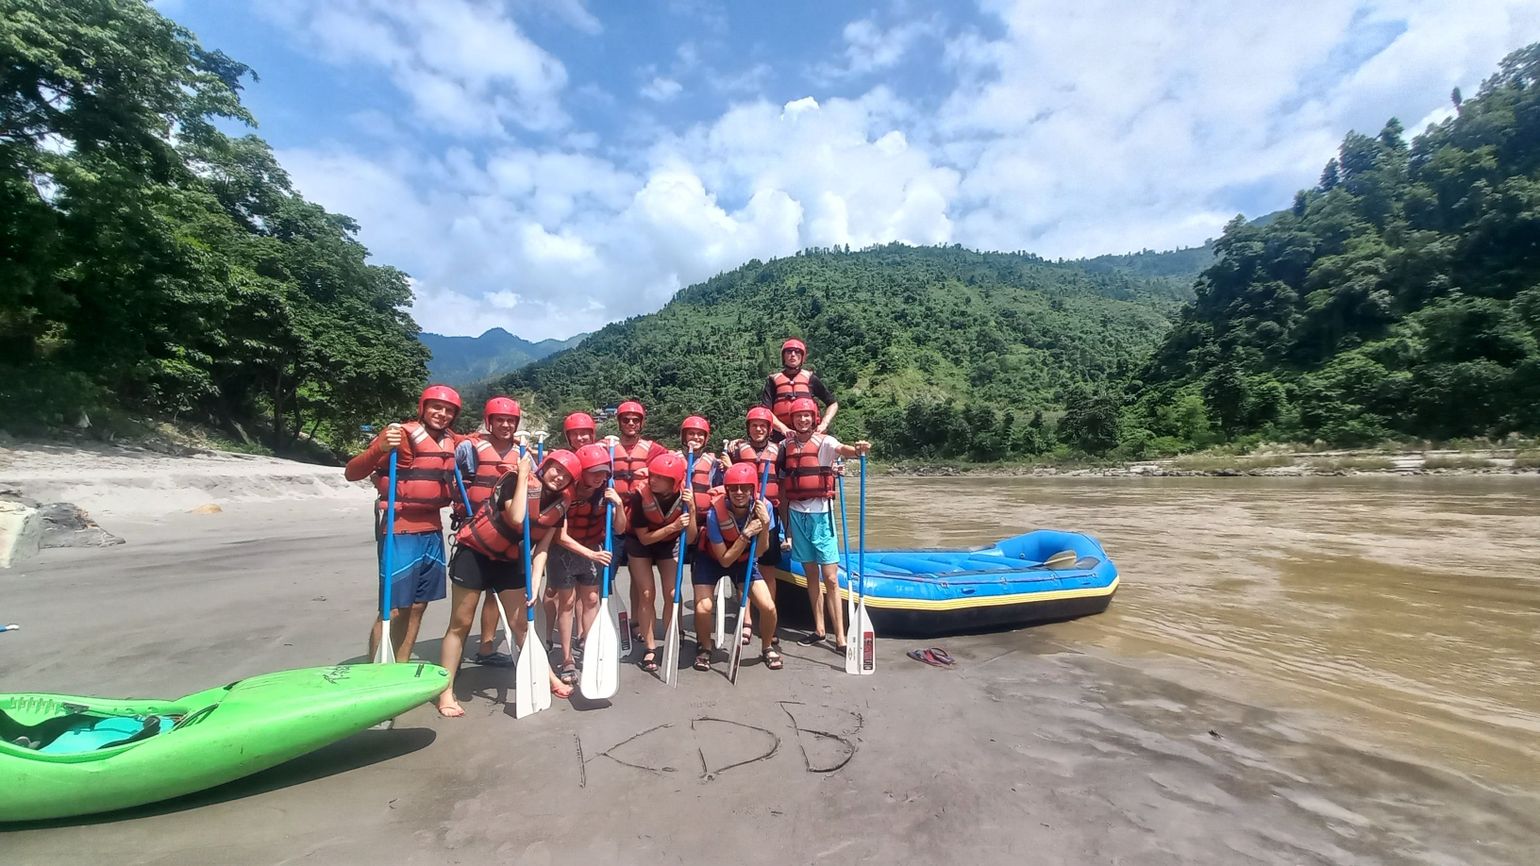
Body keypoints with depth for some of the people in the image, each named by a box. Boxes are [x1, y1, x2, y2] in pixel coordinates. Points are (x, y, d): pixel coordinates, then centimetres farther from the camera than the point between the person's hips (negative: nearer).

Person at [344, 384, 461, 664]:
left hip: (432, 530, 7)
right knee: (394, 609, -4)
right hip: (401, 531, -7)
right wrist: (380, 448, -35)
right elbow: (351, 473, -16)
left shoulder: (450, 440, 7)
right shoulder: (402, 434, -12)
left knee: (418, 606, 14)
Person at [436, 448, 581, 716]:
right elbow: (517, 519, -36)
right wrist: (523, 475, -30)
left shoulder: (560, 503, -4)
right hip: (475, 552, -5)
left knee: (522, 623, 9)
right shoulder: (517, 479, -20)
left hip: (509, 560, 5)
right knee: (460, 624, 2)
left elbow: (541, 549, -3)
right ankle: (445, 692, 14)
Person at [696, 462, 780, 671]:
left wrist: (765, 526, -36)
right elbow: (724, 560, -25)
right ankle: (705, 647, 12)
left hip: (744, 560, 2)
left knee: (768, 607, -10)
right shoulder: (715, 512, -32)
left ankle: (767, 647, 23)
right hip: (711, 560, -2)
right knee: (703, 607, -22)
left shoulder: (763, 507, -23)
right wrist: (746, 534, -36)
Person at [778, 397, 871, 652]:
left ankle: (840, 637, 2)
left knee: (830, 578, -3)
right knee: (811, 574, 13)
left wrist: (857, 449, -48)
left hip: (820, 513, -4)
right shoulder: (785, 445, 6)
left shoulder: (824, 441, -7)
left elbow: (842, 449, -28)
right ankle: (819, 629, 24)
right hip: (796, 513, 4)